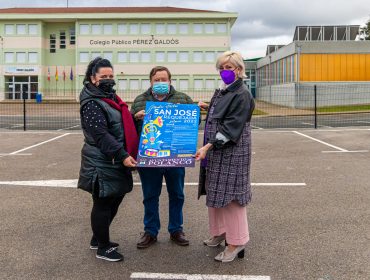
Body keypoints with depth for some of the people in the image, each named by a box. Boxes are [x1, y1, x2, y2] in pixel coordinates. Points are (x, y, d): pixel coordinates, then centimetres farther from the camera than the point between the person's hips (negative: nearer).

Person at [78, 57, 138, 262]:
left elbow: (121, 125, 27)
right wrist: (122, 156, -26)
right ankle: (103, 248, 16)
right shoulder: (92, 103, -15)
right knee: (103, 203, 1)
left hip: (115, 161, 10)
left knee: (115, 199, 18)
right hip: (102, 164, -10)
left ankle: (98, 239, 34)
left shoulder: (110, 97, 15)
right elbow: (101, 135, -23)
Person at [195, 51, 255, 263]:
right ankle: (220, 231, 31)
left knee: (230, 194, -3)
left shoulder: (241, 95, -13)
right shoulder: (222, 92, 13)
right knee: (216, 192, 15)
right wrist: (209, 108, 10)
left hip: (232, 152, -9)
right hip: (216, 150, 9)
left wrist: (208, 146, -25)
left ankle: (236, 241, 8)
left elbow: (232, 126, -21)